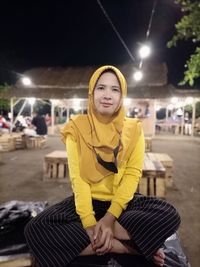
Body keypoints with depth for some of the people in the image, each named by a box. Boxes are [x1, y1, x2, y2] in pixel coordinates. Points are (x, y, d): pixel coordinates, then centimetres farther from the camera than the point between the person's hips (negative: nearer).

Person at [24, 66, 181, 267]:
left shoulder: (133, 129, -2)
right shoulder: (77, 127, -5)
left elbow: (132, 174, -9)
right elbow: (77, 177, -11)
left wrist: (110, 217, -20)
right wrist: (88, 222, -22)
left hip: (123, 201, 0)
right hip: (88, 200, 1)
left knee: (169, 215, -24)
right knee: (36, 229, -22)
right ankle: (132, 246, -19)